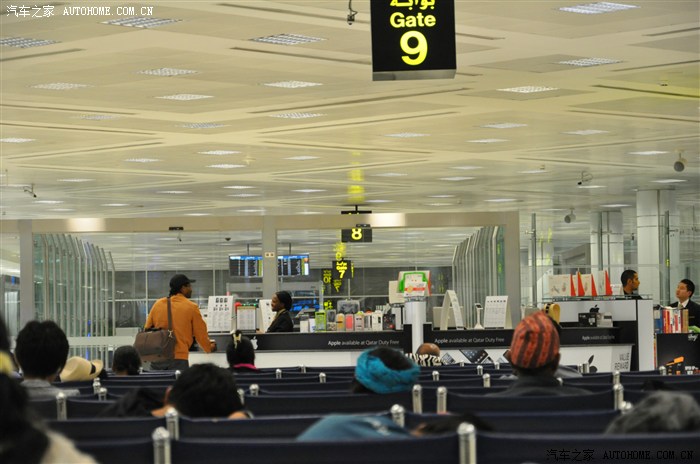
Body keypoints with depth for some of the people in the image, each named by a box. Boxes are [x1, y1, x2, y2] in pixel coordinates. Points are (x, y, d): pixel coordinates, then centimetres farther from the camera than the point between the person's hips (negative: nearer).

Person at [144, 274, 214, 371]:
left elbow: (147, 329, 13)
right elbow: (200, 333, 7)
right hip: (178, 359, -4)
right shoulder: (191, 307, -1)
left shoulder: (157, 304, 8)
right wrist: (209, 347, 26)